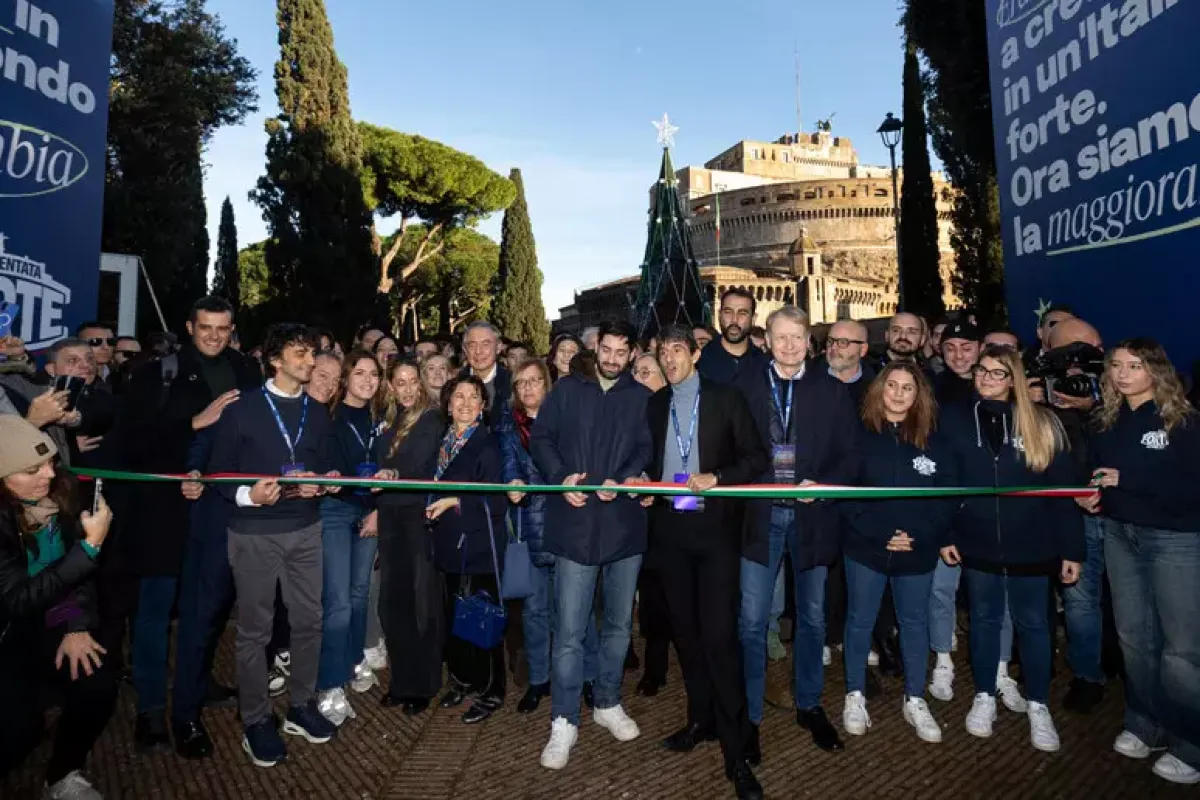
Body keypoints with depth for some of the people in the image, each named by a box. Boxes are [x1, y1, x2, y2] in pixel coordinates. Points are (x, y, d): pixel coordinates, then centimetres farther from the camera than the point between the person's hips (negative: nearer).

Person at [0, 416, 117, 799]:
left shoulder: (62, 489, -12)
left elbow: (76, 566, -1)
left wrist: (77, 625, -11)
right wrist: (90, 545, -32)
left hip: (47, 619, 4)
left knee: (99, 687, -14)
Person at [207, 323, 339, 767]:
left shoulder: (318, 413, 10)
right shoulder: (241, 409, -4)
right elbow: (218, 471, -4)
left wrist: (317, 485, -9)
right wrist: (246, 495, -21)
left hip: (305, 529, 4)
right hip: (254, 532, -4)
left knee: (309, 620, 10)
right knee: (254, 629, 6)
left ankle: (301, 706, 28)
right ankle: (256, 721, 22)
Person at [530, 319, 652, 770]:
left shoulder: (642, 398, 8)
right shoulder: (567, 390, 8)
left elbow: (648, 449, 0)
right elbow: (541, 437, 4)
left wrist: (622, 481, -18)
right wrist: (560, 477, -12)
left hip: (625, 523, 2)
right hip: (575, 524, -1)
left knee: (619, 624, 14)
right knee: (569, 630, -2)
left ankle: (608, 704, 33)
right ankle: (564, 721, 12)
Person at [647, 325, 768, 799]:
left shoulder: (726, 399, 0)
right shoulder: (656, 405, 11)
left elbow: (755, 459, -3)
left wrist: (716, 478, -17)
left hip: (715, 527, -4)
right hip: (670, 528, 4)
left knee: (718, 635, -8)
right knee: (685, 630, 12)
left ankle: (735, 749, 4)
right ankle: (701, 719, 30)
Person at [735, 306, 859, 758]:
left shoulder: (832, 391, 3)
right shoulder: (745, 387, 1)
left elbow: (849, 456, 0)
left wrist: (822, 485, -16)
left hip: (811, 516, 2)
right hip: (760, 515, -1)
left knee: (812, 616, 16)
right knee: (752, 621, 1)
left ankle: (809, 706, 35)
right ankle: (749, 716, 17)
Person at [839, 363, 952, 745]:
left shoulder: (932, 440, 4)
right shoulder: (859, 435, -3)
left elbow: (946, 496, 1)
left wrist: (920, 536, -11)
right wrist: (879, 534, -15)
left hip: (918, 551, 2)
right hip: (866, 547, -2)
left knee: (915, 622, 13)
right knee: (860, 621, 9)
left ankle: (914, 700, 29)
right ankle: (855, 696, 24)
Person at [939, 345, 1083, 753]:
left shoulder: (1043, 424, -4)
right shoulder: (956, 418, -2)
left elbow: (1063, 489, -2)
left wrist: (1071, 549, -4)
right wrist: (942, 534, -4)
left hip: (1031, 545, 0)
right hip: (977, 543, 1)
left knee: (1032, 624, 12)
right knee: (984, 620, 14)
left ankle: (1038, 705, 29)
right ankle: (984, 697, 31)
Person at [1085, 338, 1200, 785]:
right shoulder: (1108, 421, 6)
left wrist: (1126, 480, -22)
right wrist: (1090, 496, -3)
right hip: (1119, 535, 5)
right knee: (1133, 636, 13)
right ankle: (1143, 726, 28)